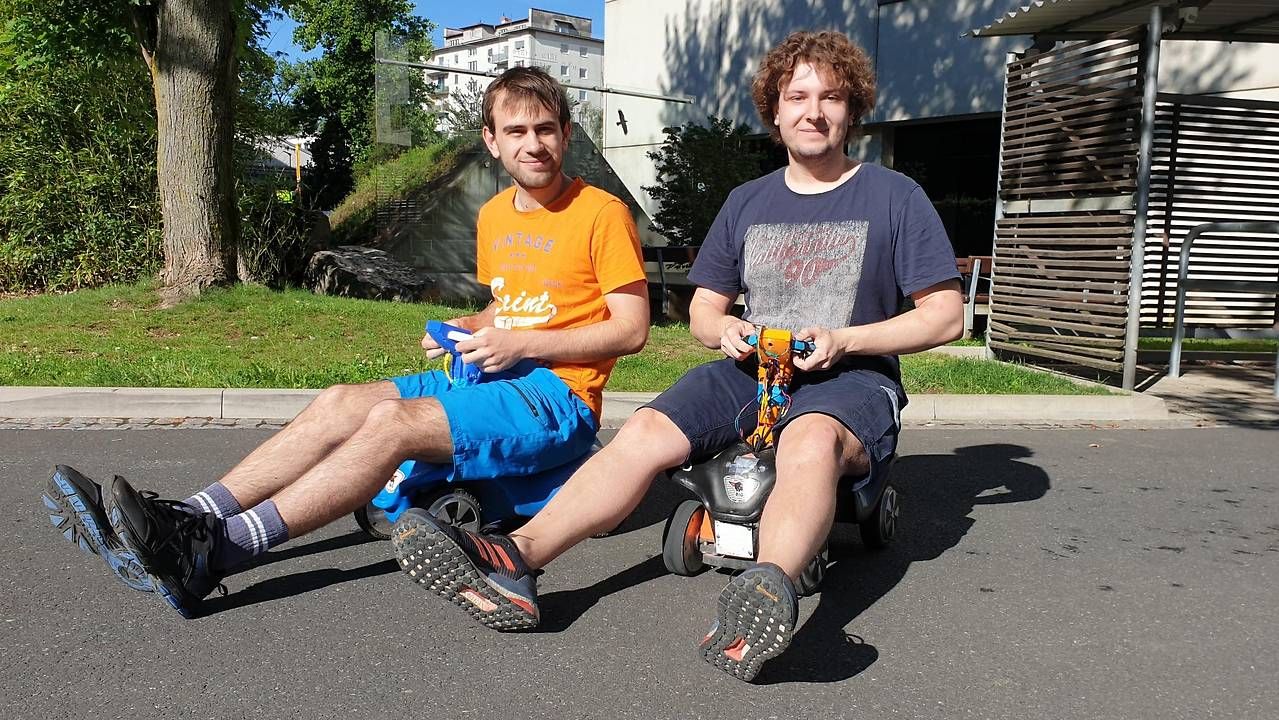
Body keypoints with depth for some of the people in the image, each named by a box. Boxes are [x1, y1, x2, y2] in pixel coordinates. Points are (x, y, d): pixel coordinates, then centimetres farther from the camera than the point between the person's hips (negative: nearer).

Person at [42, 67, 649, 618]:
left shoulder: (602, 213, -6)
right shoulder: (493, 215, 16)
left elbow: (632, 329, -9)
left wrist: (521, 344, -15)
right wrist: (467, 330, 5)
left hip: (561, 396, -7)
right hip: (490, 376, 7)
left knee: (391, 421, -28)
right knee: (340, 403, -13)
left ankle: (211, 553, -31)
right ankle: (185, 522, -19)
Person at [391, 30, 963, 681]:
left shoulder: (895, 197, 3)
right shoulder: (747, 202, 14)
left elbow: (945, 316, 0)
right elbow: (702, 310, 19)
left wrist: (844, 341, -13)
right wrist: (726, 329, -6)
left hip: (851, 377, -3)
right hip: (752, 369, 4)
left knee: (811, 438, -41)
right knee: (645, 431, -25)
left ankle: (769, 586, -66)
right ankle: (513, 560, -39)